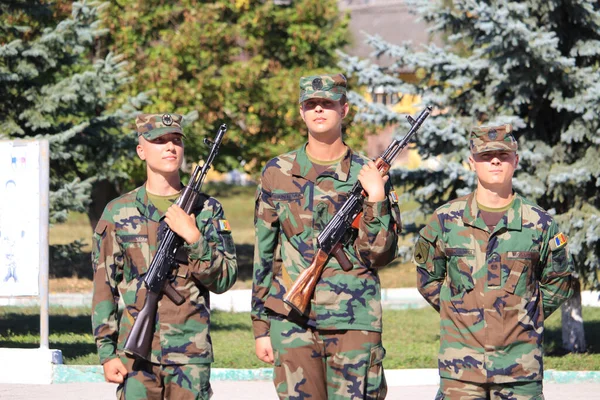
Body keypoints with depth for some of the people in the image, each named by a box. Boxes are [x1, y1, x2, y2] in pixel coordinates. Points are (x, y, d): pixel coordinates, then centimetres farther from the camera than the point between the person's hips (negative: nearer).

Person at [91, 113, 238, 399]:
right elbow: (104, 287, 6)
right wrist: (107, 351, -1)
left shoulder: (206, 210, 7)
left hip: (190, 354, 0)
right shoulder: (118, 213, 6)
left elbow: (224, 279, 1)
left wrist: (193, 237, -13)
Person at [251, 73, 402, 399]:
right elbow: (264, 253, 11)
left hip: (354, 321, -1)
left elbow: (380, 255, 0)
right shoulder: (277, 174, 7)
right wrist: (260, 326, 9)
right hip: (292, 321, 1)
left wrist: (376, 198, -13)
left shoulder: (368, 175, 4)